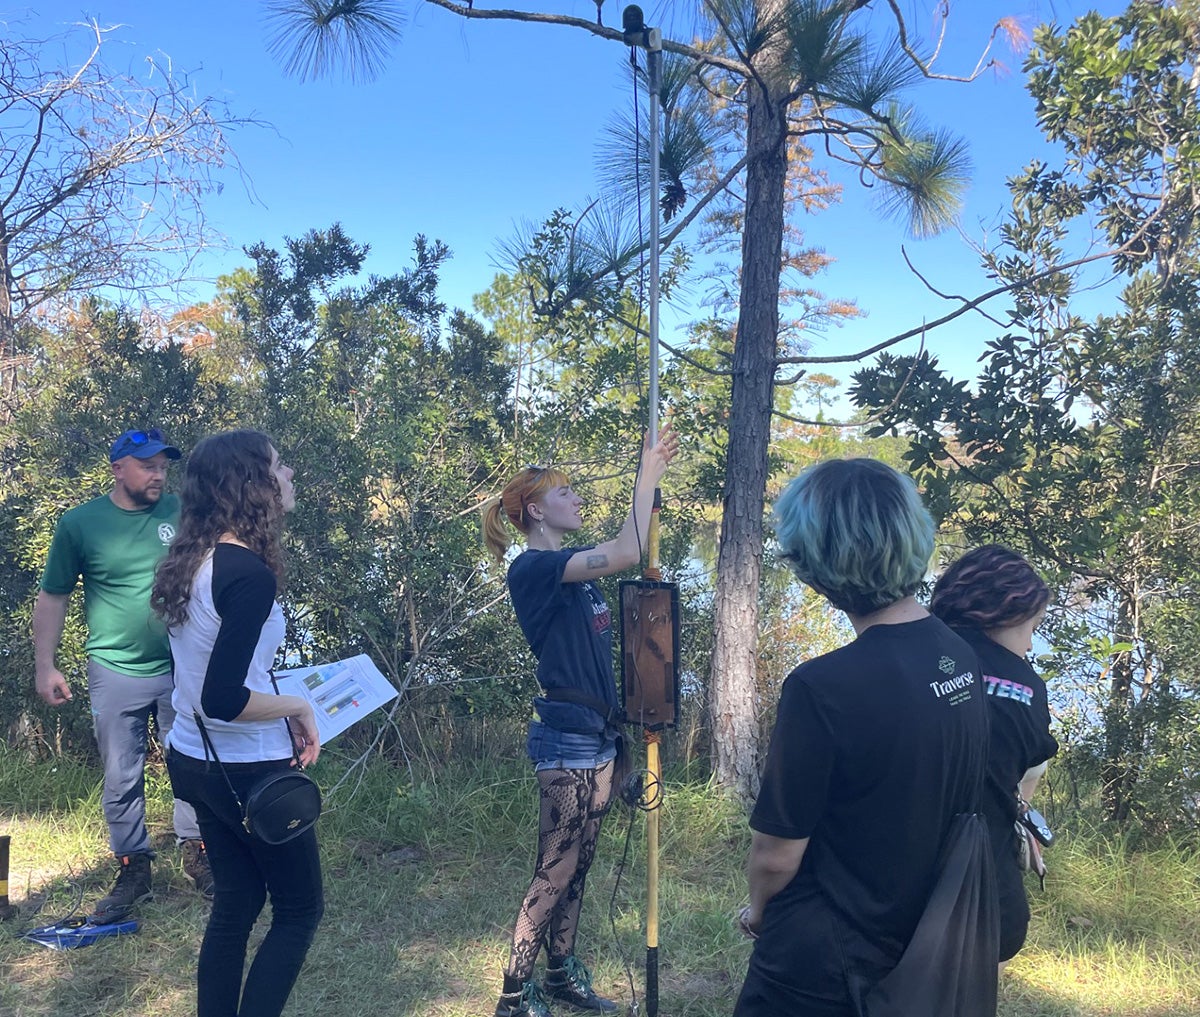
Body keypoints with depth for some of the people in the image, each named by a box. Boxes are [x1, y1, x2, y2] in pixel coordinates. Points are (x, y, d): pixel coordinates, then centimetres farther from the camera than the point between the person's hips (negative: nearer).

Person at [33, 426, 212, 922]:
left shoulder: (182, 513, -2)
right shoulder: (80, 522, -4)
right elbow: (52, 597, 3)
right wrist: (45, 666, -1)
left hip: (183, 667, 1)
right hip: (117, 672, -1)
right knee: (121, 779, 8)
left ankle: (196, 854, 28)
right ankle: (133, 870, 24)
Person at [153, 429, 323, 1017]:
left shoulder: (191, 561, 3)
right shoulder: (250, 574, -24)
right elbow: (223, 700, -28)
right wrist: (298, 706, -13)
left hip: (195, 762, 8)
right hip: (248, 771, -8)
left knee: (235, 902, 20)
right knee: (300, 908, 10)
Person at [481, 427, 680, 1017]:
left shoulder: (575, 566, 13)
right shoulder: (532, 567, -16)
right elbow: (626, 555, -25)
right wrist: (647, 477, -20)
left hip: (598, 733, 9)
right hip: (566, 735, -9)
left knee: (578, 864, 16)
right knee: (556, 869, -1)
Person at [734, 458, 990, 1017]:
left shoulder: (821, 688, -30)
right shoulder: (962, 659, -7)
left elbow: (776, 855, -21)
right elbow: (959, 804, 7)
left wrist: (758, 909, 1)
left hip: (820, 969, -7)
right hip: (922, 946, 7)